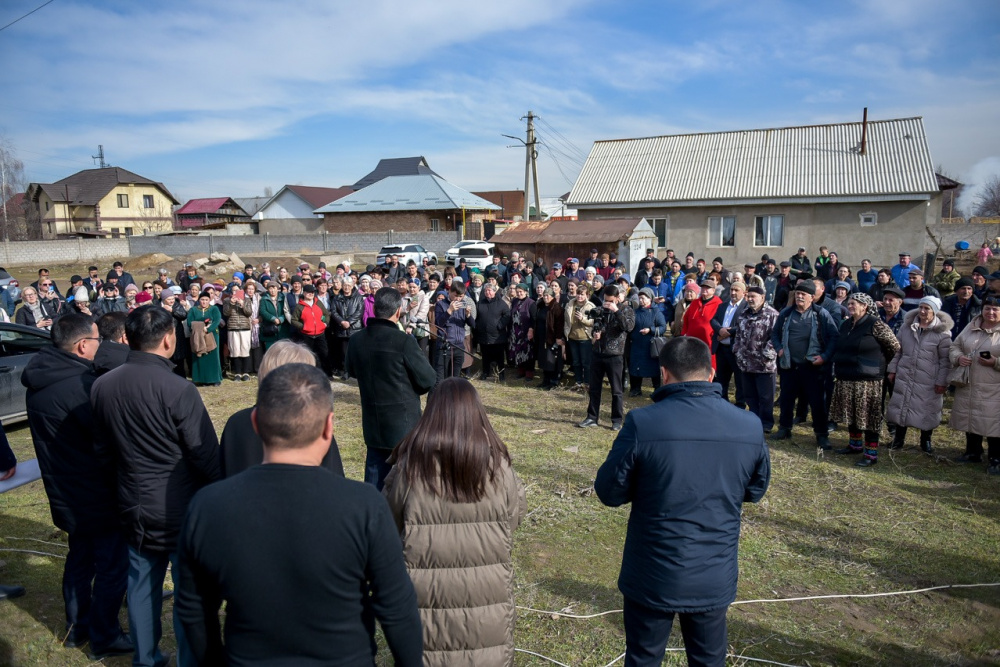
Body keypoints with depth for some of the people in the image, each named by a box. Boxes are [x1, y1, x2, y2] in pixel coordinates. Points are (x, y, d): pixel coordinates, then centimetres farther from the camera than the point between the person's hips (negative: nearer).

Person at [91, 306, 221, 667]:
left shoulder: (102, 385, -4)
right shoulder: (178, 390, -24)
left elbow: (103, 449, 9)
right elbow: (207, 457, -17)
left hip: (134, 508, 6)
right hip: (181, 510, -6)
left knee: (141, 584, 20)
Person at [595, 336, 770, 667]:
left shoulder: (643, 422, -20)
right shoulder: (750, 426, -8)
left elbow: (609, 492, -10)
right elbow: (755, 491, 8)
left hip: (653, 577, -3)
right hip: (716, 577, 3)